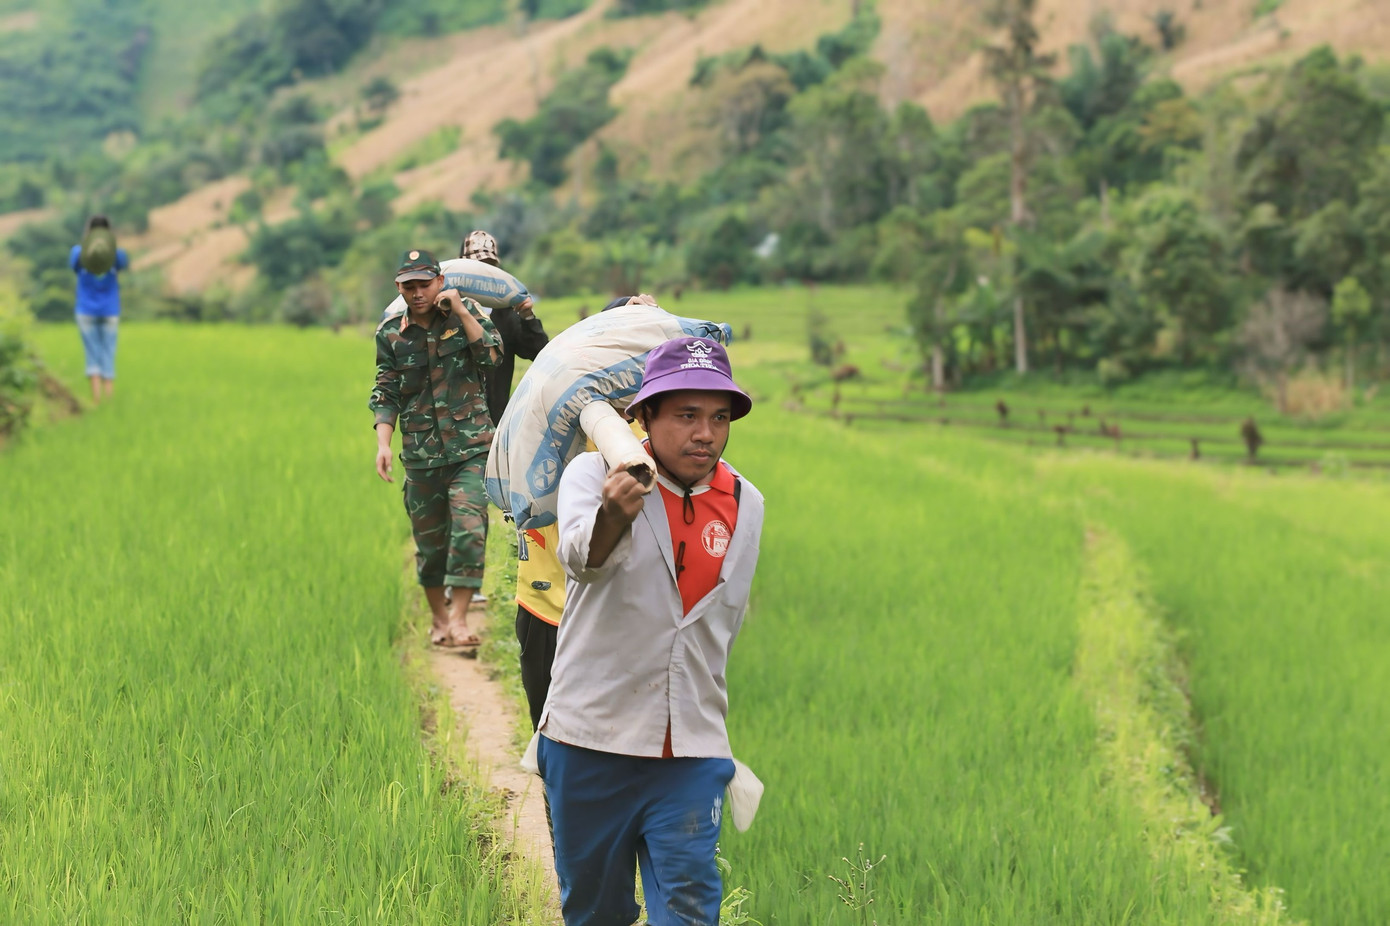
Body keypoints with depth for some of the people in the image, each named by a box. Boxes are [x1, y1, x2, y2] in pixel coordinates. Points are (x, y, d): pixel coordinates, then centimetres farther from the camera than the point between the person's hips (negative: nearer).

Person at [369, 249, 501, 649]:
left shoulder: (466, 312, 2)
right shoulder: (390, 334, 4)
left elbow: (492, 355, -11)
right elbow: (385, 395, 5)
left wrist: (460, 311, -15)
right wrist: (383, 444, -7)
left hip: (470, 446, -2)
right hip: (421, 453, 2)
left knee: (469, 529, -15)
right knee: (429, 539, 9)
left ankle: (459, 617, -11)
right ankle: (438, 619, 26)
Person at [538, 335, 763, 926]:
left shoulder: (746, 504, 6)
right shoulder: (594, 473, -7)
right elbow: (582, 557, -29)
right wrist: (613, 516, -52)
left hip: (692, 750, 2)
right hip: (589, 737, -2)